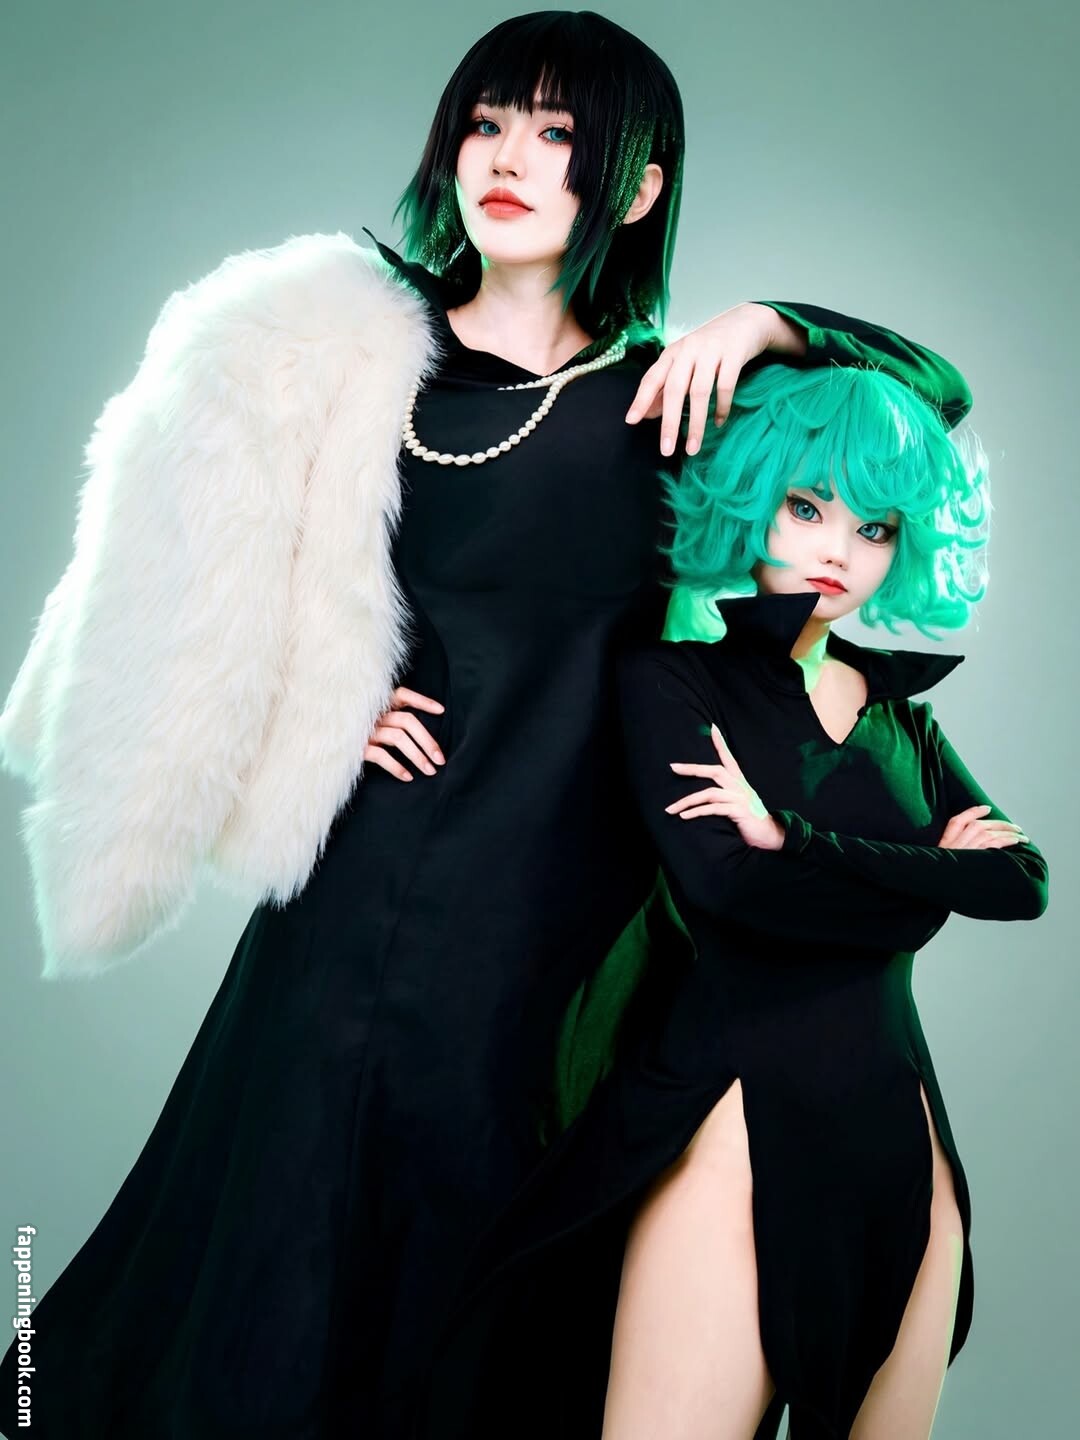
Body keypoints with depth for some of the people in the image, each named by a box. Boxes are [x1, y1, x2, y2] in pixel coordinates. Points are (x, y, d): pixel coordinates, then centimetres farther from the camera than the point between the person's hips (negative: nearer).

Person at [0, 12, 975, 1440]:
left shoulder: (670, 403, 6)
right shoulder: (332, 347, 2)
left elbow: (936, 383, 14)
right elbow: (179, 584, 8)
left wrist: (761, 324, -2)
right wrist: (316, 707, -4)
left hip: (567, 940, 2)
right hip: (362, 907, -1)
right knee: (279, 1288, 7)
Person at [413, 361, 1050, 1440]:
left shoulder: (896, 713, 14)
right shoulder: (672, 678, -2)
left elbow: (1023, 882, -2)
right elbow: (727, 886, -18)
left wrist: (798, 838, -13)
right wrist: (927, 875, -8)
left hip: (900, 1132, 6)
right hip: (737, 1117, -5)